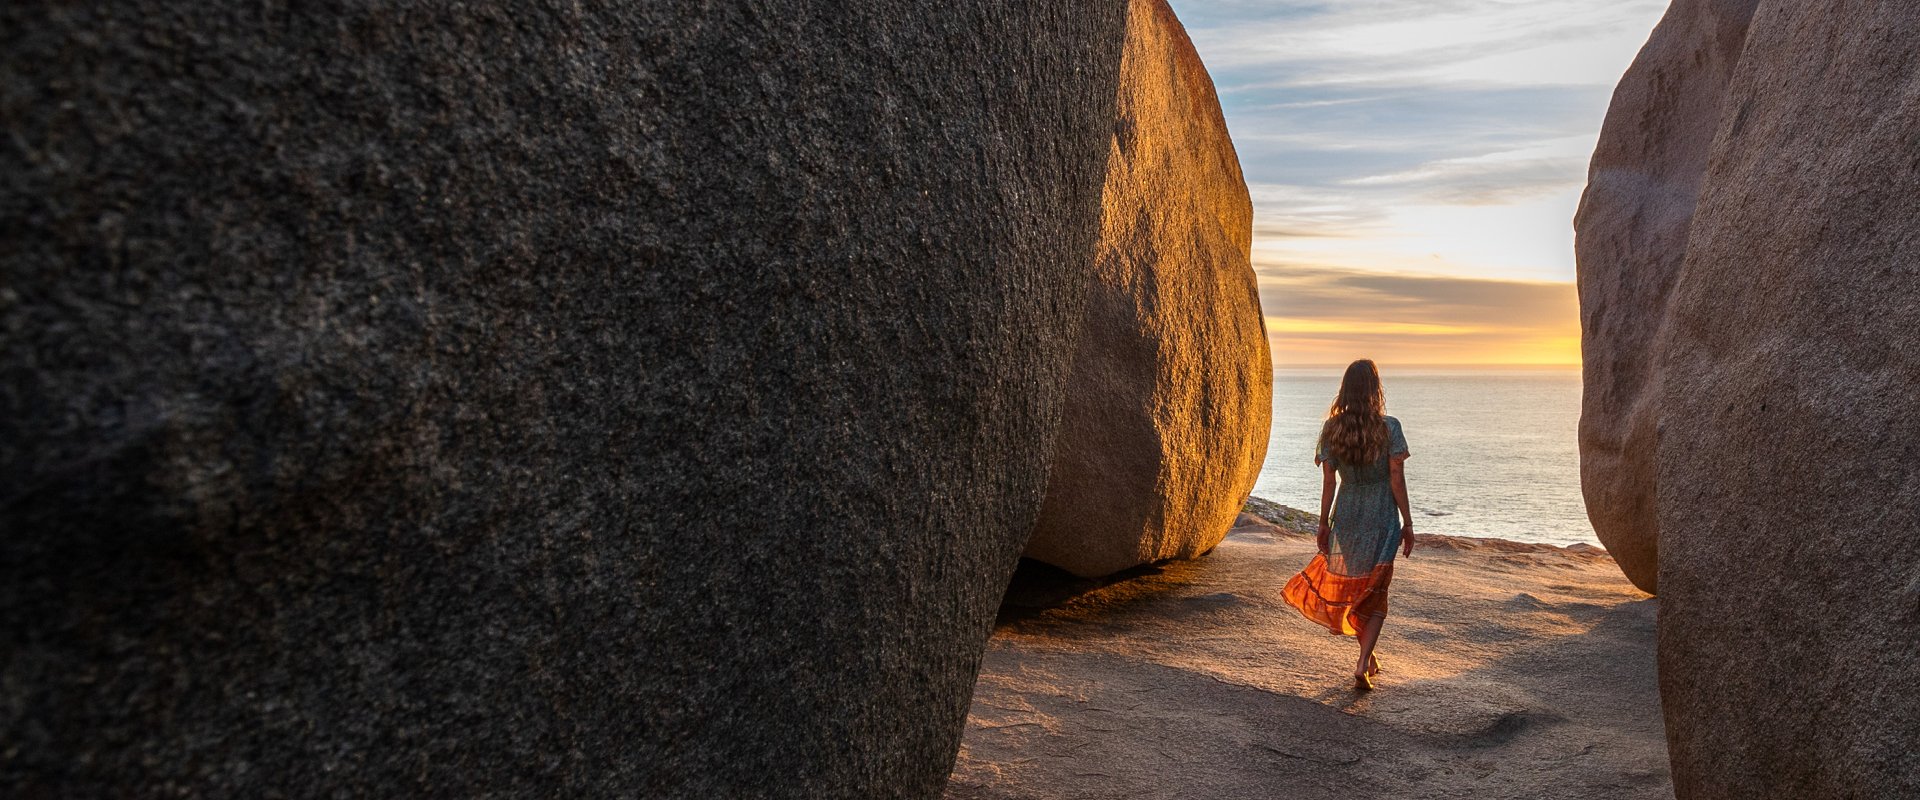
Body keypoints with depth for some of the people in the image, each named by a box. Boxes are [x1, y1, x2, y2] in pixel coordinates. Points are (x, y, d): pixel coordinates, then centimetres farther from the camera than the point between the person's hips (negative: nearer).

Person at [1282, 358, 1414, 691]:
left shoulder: (1332, 429, -5)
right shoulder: (1389, 427, -12)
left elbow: (1328, 482, -1)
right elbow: (1397, 480, -10)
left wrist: (1324, 523, 8)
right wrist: (1408, 523, -1)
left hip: (1346, 515, 2)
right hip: (1382, 517, -2)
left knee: (1348, 586, 20)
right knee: (1375, 594, 8)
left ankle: (1368, 657, 33)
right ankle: (1362, 665, -6)